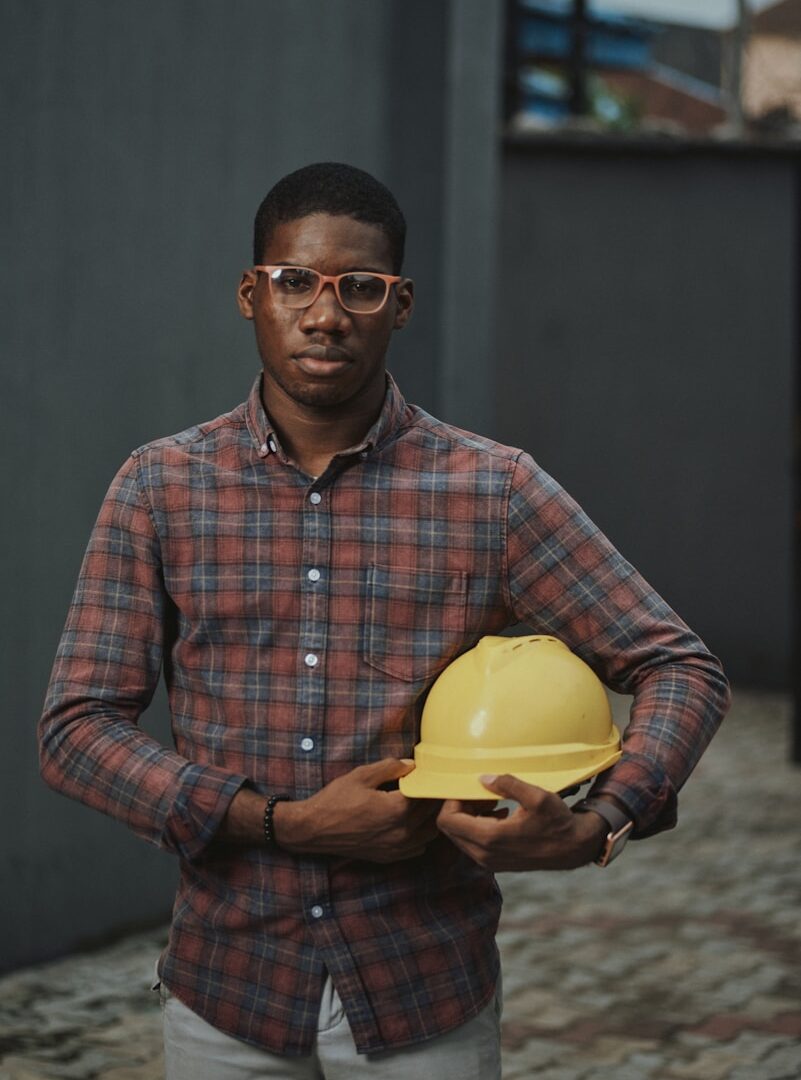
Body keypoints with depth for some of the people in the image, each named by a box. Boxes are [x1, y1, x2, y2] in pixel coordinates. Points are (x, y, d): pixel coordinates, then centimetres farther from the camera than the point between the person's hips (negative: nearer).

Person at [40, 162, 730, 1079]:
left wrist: (594, 828, -22)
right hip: (226, 993, 1)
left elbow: (681, 670, -3)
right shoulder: (163, 487, -3)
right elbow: (75, 729, -6)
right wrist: (286, 823, -17)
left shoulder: (492, 492, -5)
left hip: (425, 1000, 0)